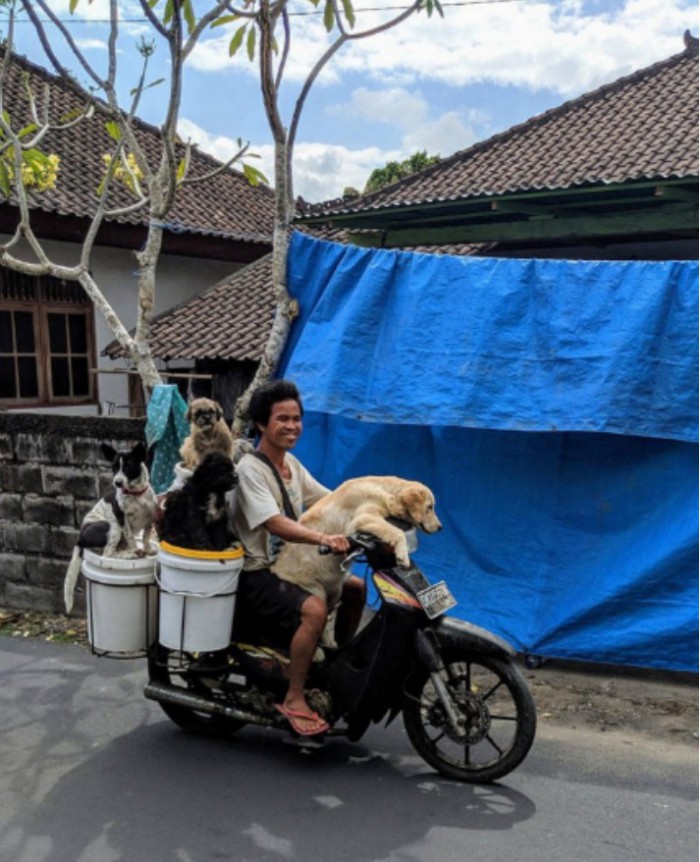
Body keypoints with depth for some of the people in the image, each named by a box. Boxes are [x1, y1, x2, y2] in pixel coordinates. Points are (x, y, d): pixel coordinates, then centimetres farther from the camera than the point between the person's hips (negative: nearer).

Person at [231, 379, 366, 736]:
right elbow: (274, 523, -32)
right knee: (314, 609, -30)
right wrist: (323, 538, -48)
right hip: (258, 574, -9)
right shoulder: (250, 469, -19)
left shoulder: (291, 463, 8)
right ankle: (294, 699, -16)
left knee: (356, 587, 7)